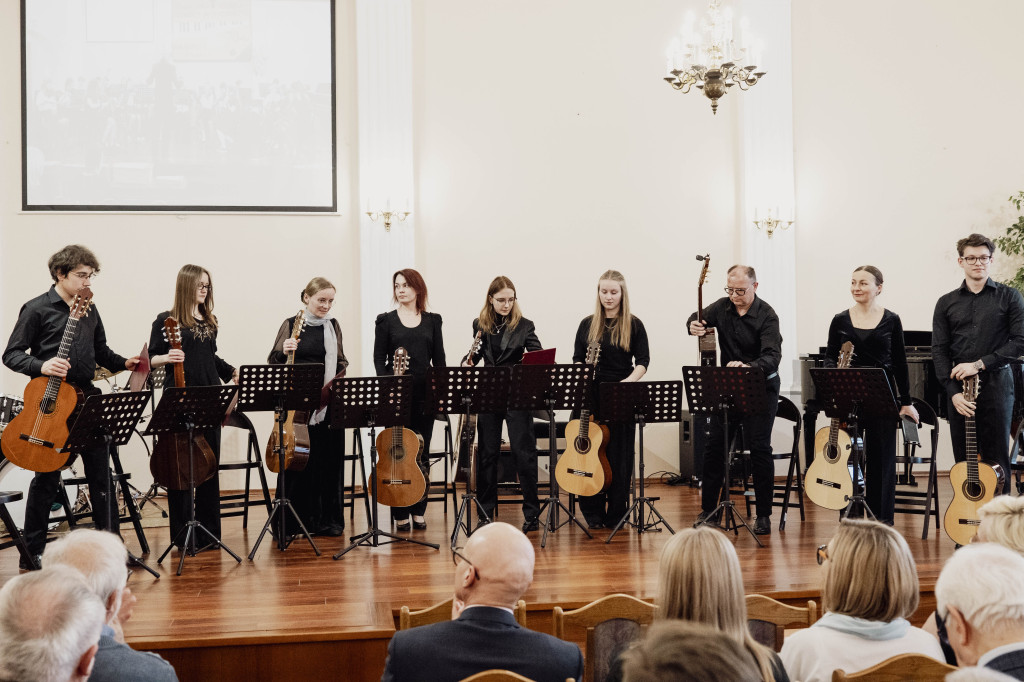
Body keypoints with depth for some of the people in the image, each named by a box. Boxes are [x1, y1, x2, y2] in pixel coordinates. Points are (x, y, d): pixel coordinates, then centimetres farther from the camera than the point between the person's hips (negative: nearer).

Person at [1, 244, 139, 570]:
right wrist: (41, 366, -23)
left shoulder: (89, 310, 13)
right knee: (47, 477, 0)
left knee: (101, 473, 5)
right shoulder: (38, 309, -4)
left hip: (87, 398, 5)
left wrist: (124, 363, 4)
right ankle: (31, 555, 12)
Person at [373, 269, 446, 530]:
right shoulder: (386, 320, 4)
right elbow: (379, 359, 1)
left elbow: (439, 359, 9)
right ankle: (400, 513, 6)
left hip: (425, 393, 2)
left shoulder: (432, 320, 10)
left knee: (421, 453, 6)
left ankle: (418, 511, 14)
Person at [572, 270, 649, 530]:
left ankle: (616, 514, 8)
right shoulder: (588, 324, 10)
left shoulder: (633, 325, 4)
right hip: (591, 395, 2)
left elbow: (643, 361, 0)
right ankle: (593, 514, 9)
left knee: (619, 455, -1)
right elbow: (578, 359, 10)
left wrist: (629, 381, -17)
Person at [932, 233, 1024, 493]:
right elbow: (939, 351, 5)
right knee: (963, 460, 2)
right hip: (958, 386, 2)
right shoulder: (946, 303, 11)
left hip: (996, 384, -2)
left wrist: (980, 364, -11)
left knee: (996, 459, -2)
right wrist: (953, 391, -8)